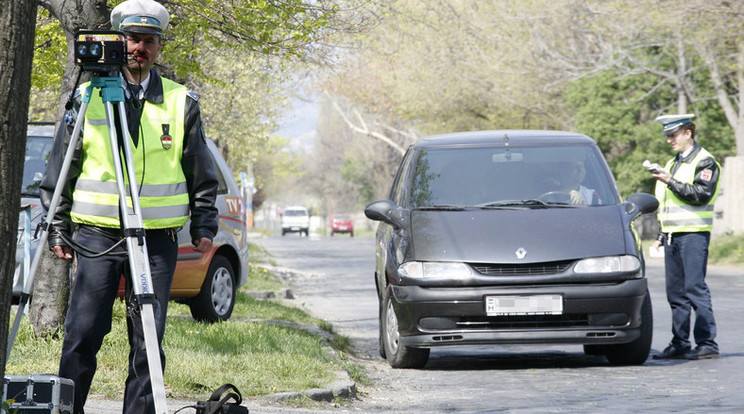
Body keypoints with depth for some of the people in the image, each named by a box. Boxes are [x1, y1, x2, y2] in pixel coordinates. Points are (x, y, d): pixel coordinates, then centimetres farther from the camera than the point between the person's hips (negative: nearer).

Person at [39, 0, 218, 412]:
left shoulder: (181, 102, 8)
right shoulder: (87, 97, 6)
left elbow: (202, 174, 14)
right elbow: (58, 170, 9)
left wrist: (203, 225, 8)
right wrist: (57, 227, 5)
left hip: (158, 238, 1)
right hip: (97, 234, -1)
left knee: (148, 340, 2)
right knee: (81, 334, -5)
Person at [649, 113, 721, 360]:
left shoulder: (704, 162, -4)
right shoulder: (673, 163, 22)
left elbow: (701, 194, -18)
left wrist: (671, 181, -20)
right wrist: (661, 236, 23)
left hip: (694, 235, -8)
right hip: (673, 236, 8)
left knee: (695, 288, -12)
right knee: (675, 292, 6)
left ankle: (707, 344, -11)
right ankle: (680, 345, 9)